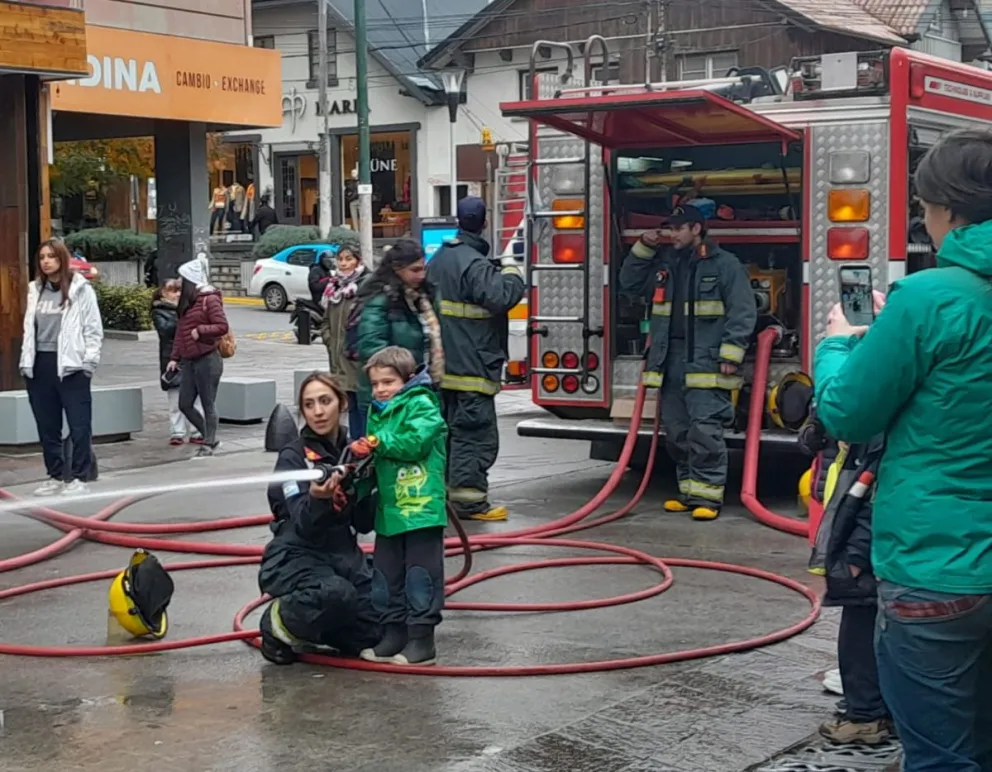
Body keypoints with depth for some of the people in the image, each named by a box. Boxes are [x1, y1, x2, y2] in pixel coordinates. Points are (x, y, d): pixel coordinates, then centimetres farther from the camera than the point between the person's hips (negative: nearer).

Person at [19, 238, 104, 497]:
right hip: (40, 365, 5)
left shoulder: (81, 289, -2)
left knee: (79, 425, -2)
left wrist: (88, 362, -10)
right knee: (47, 426, 9)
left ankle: (79, 477, 5)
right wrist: (26, 361, 7)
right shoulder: (35, 290, 13)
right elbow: (29, 329, 14)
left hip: (71, 366, -5)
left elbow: (94, 330, -4)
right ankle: (55, 476, 17)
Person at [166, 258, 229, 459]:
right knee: (185, 404, 8)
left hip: (207, 360, -9)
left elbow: (223, 326, -15)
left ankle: (208, 445, 7)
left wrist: (200, 330, -17)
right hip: (189, 360, 9)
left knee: (208, 405, -1)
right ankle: (210, 438, 20)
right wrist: (175, 357, 15)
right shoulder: (187, 301, 15)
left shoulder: (210, 299, -10)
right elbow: (181, 330, 17)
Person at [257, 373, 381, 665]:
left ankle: (310, 629, 18)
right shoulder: (293, 456, -9)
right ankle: (280, 622, -7)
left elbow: (363, 523, 8)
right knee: (337, 594, -37)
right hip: (295, 557, -6)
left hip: (342, 553, 6)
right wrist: (317, 498, -42)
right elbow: (304, 526, -20)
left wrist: (382, 491, -10)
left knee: (375, 632, -11)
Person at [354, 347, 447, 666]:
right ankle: (393, 634, 23)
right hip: (389, 509, 8)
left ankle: (422, 638, 6)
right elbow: (377, 460, 17)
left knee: (420, 577, -2)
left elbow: (415, 442, -20)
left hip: (422, 507, -8)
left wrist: (378, 443, -14)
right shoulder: (376, 413, 16)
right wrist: (364, 454, -3)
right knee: (385, 577, 12)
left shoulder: (422, 405, -6)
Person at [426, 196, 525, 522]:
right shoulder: (474, 264, -17)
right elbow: (502, 297, -27)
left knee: (448, 428, 17)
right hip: (471, 366, -9)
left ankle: (442, 489, 25)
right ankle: (469, 499, -7)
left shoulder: (440, 259, 13)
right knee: (476, 433, -6)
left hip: (443, 363, 9)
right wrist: (511, 270, -9)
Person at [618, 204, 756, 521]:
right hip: (671, 363, 7)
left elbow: (742, 313, -6)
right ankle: (689, 492, 18)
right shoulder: (664, 263, 16)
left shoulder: (724, 264, -2)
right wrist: (644, 248, 12)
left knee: (705, 432, -11)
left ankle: (707, 496, -7)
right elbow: (629, 283, 25)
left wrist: (730, 354, -14)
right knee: (677, 432, 9)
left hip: (705, 364, -7)